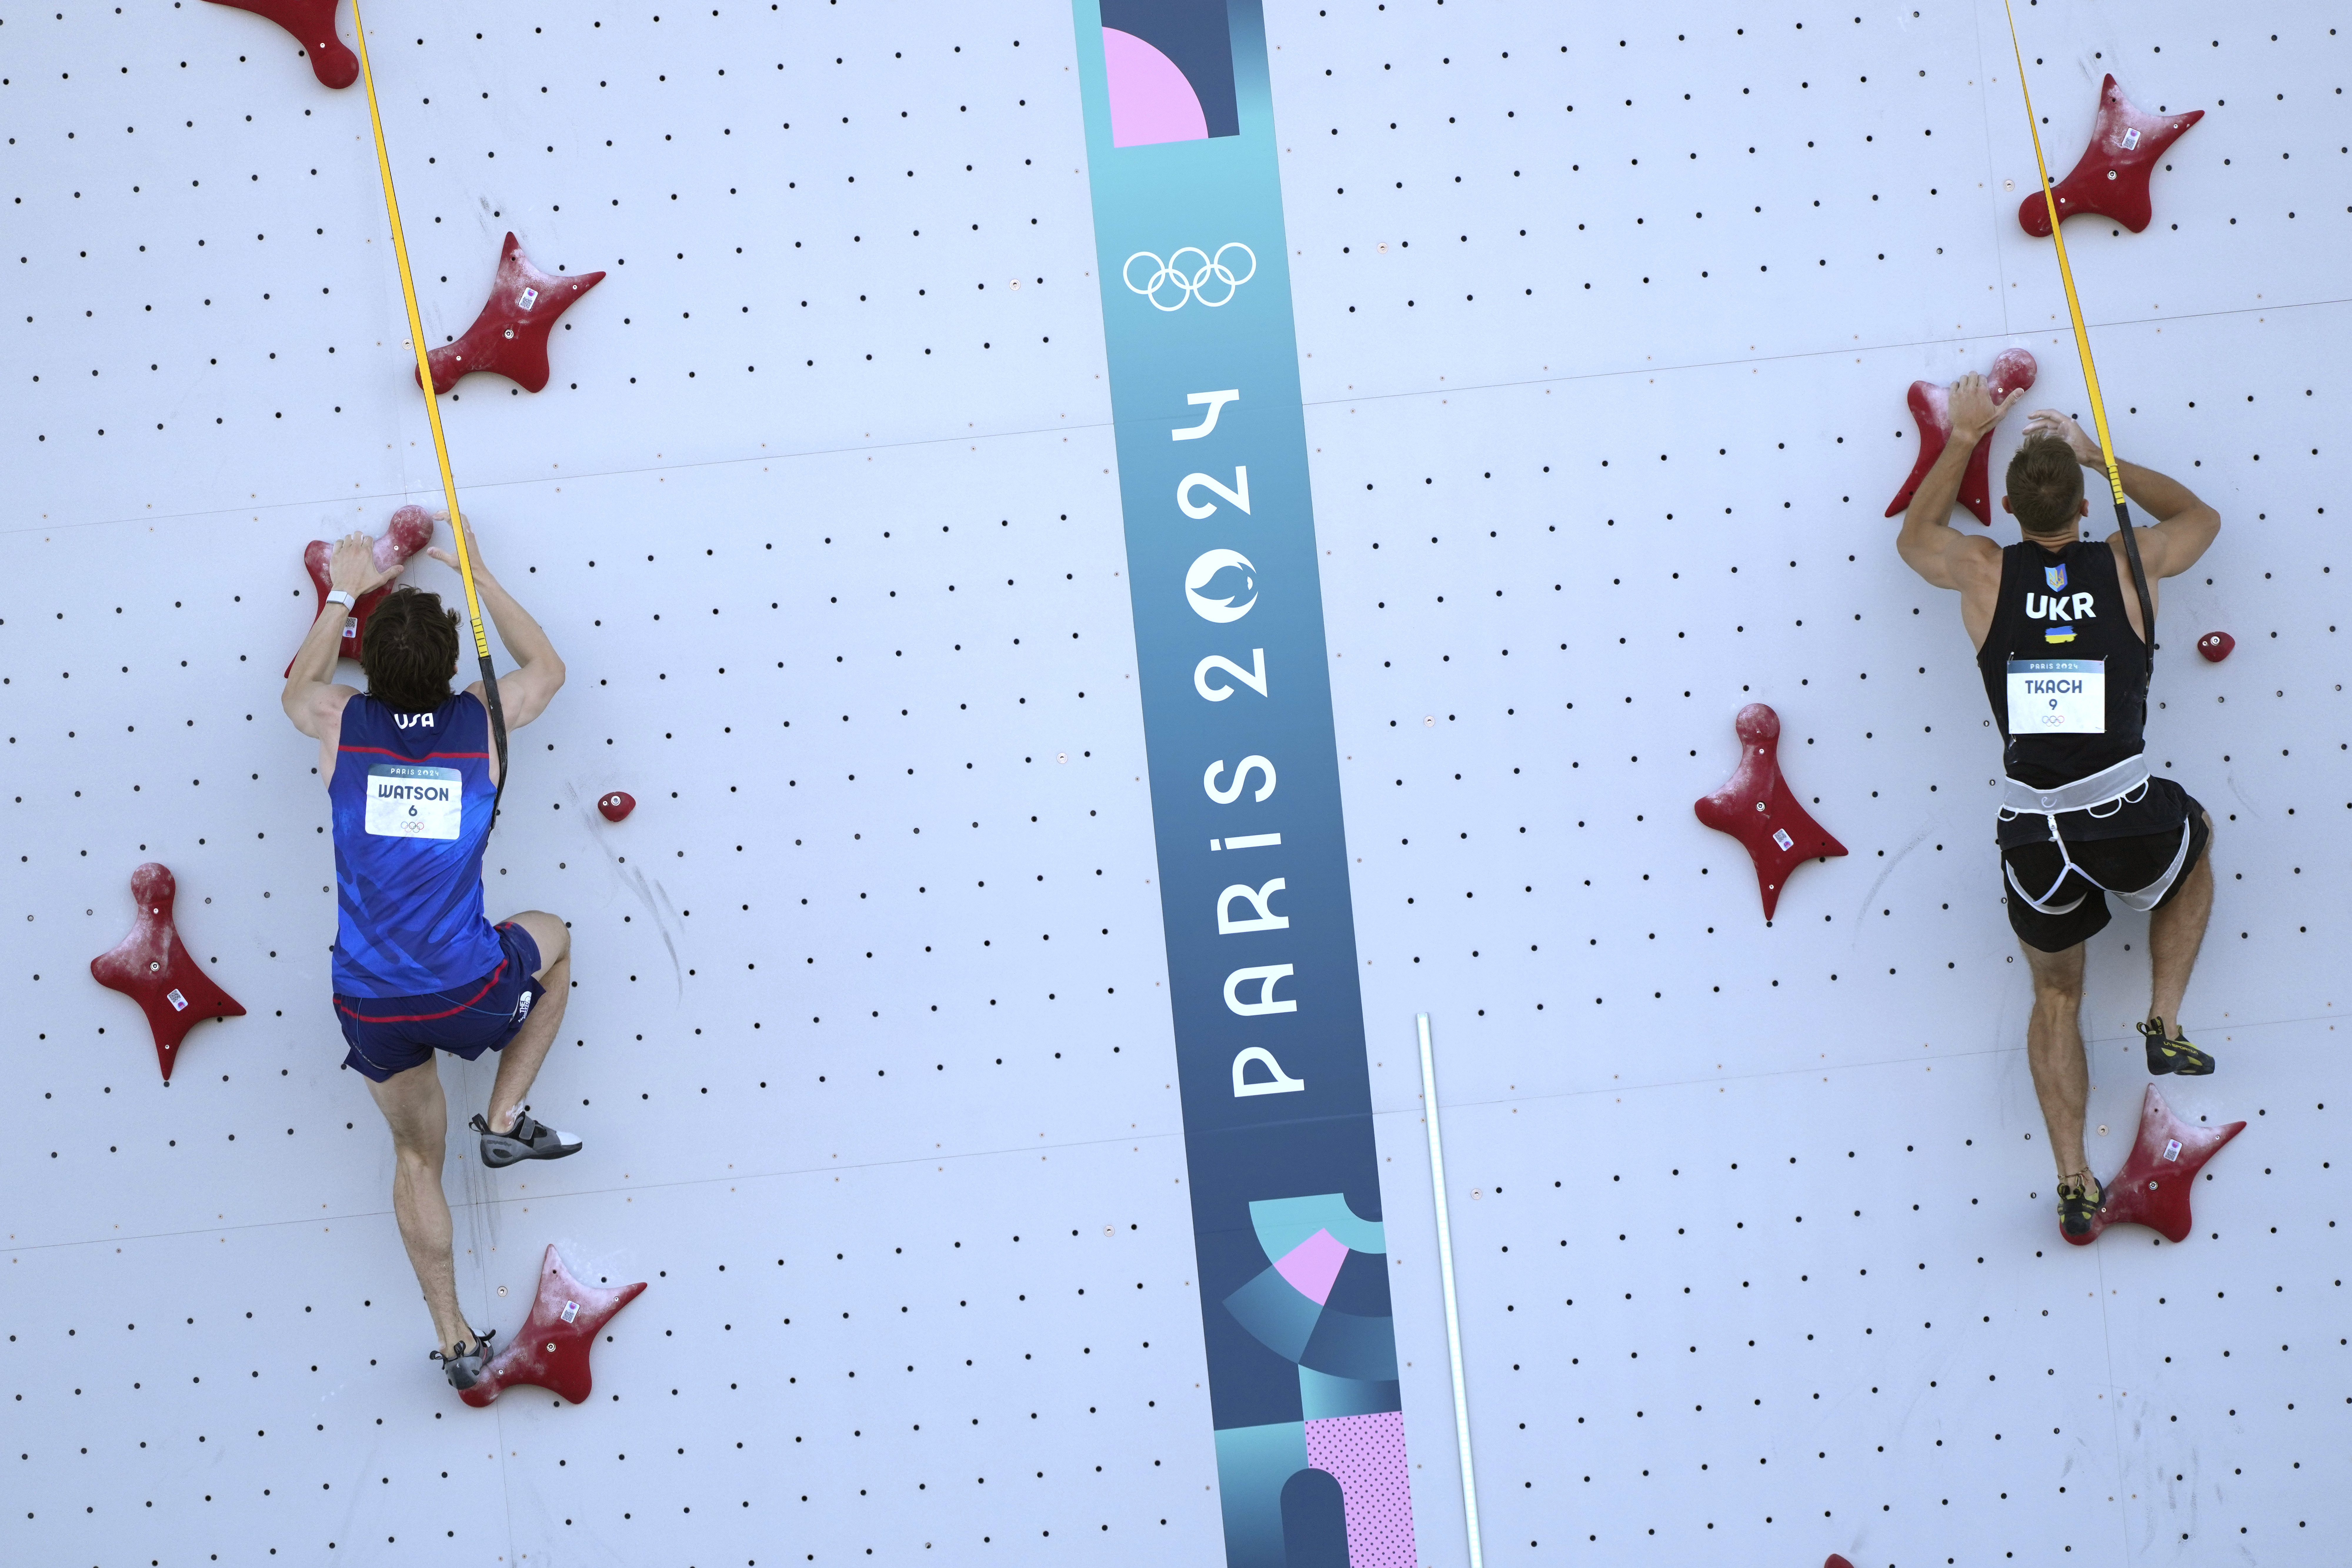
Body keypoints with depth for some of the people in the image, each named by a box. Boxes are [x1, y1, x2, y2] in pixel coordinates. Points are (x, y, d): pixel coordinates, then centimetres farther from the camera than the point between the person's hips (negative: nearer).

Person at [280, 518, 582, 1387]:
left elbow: (298, 687, 25)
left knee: (417, 1155, 22)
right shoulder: (479, 720, -5)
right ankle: (506, 1118, 24)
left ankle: (454, 1342, 25)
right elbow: (547, 668, 19)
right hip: (465, 990, -2)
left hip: (370, 1005, 2)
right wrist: (481, 576, 24)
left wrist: (342, 595, 31)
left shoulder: (341, 723, -3)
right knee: (551, 938, 31)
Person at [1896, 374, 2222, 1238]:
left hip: (2035, 834, 1)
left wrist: (1963, 437, 31)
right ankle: (2165, 1024, 26)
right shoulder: (2129, 563, 1)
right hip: (2127, 818, -1)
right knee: (2193, 846, 36)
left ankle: (2073, 1183, 16)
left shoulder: (1984, 572, 0)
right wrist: (2094, 453, 28)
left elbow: (1913, 536, 25)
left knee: (2055, 996, 23)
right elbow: (2197, 514, 26)